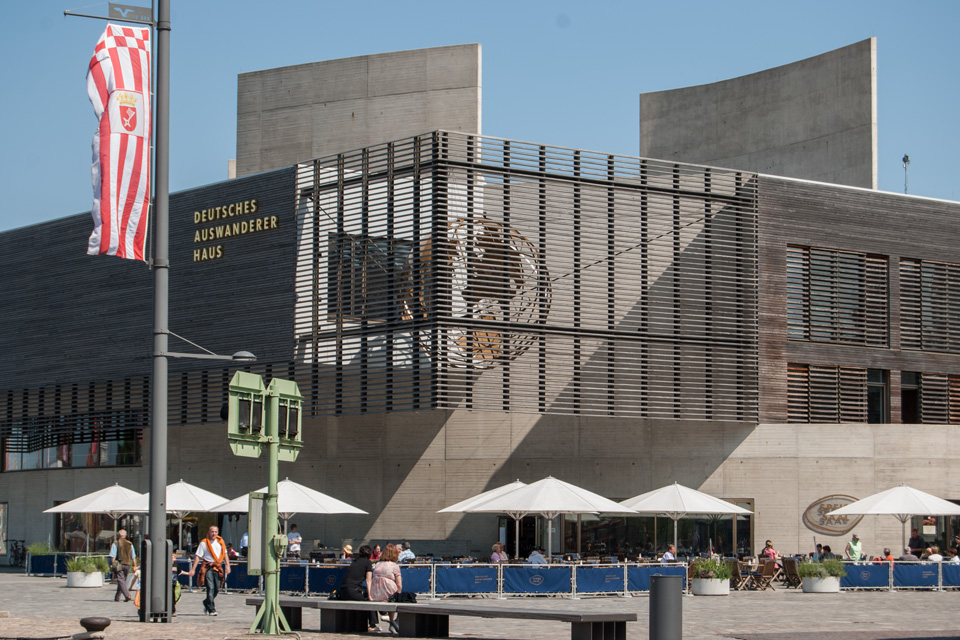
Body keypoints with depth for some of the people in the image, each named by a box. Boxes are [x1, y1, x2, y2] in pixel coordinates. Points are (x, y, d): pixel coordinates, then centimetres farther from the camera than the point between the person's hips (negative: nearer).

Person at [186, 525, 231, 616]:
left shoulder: (221, 542, 13)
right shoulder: (204, 543, 1)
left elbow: (225, 554, 19)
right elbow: (198, 557, 0)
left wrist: (227, 565, 7)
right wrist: (193, 569, -5)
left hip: (218, 567, 4)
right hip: (208, 567, -4)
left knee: (217, 589, 6)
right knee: (210, 588, -13)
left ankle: (206, 602, 32)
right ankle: (211, 610, -12)